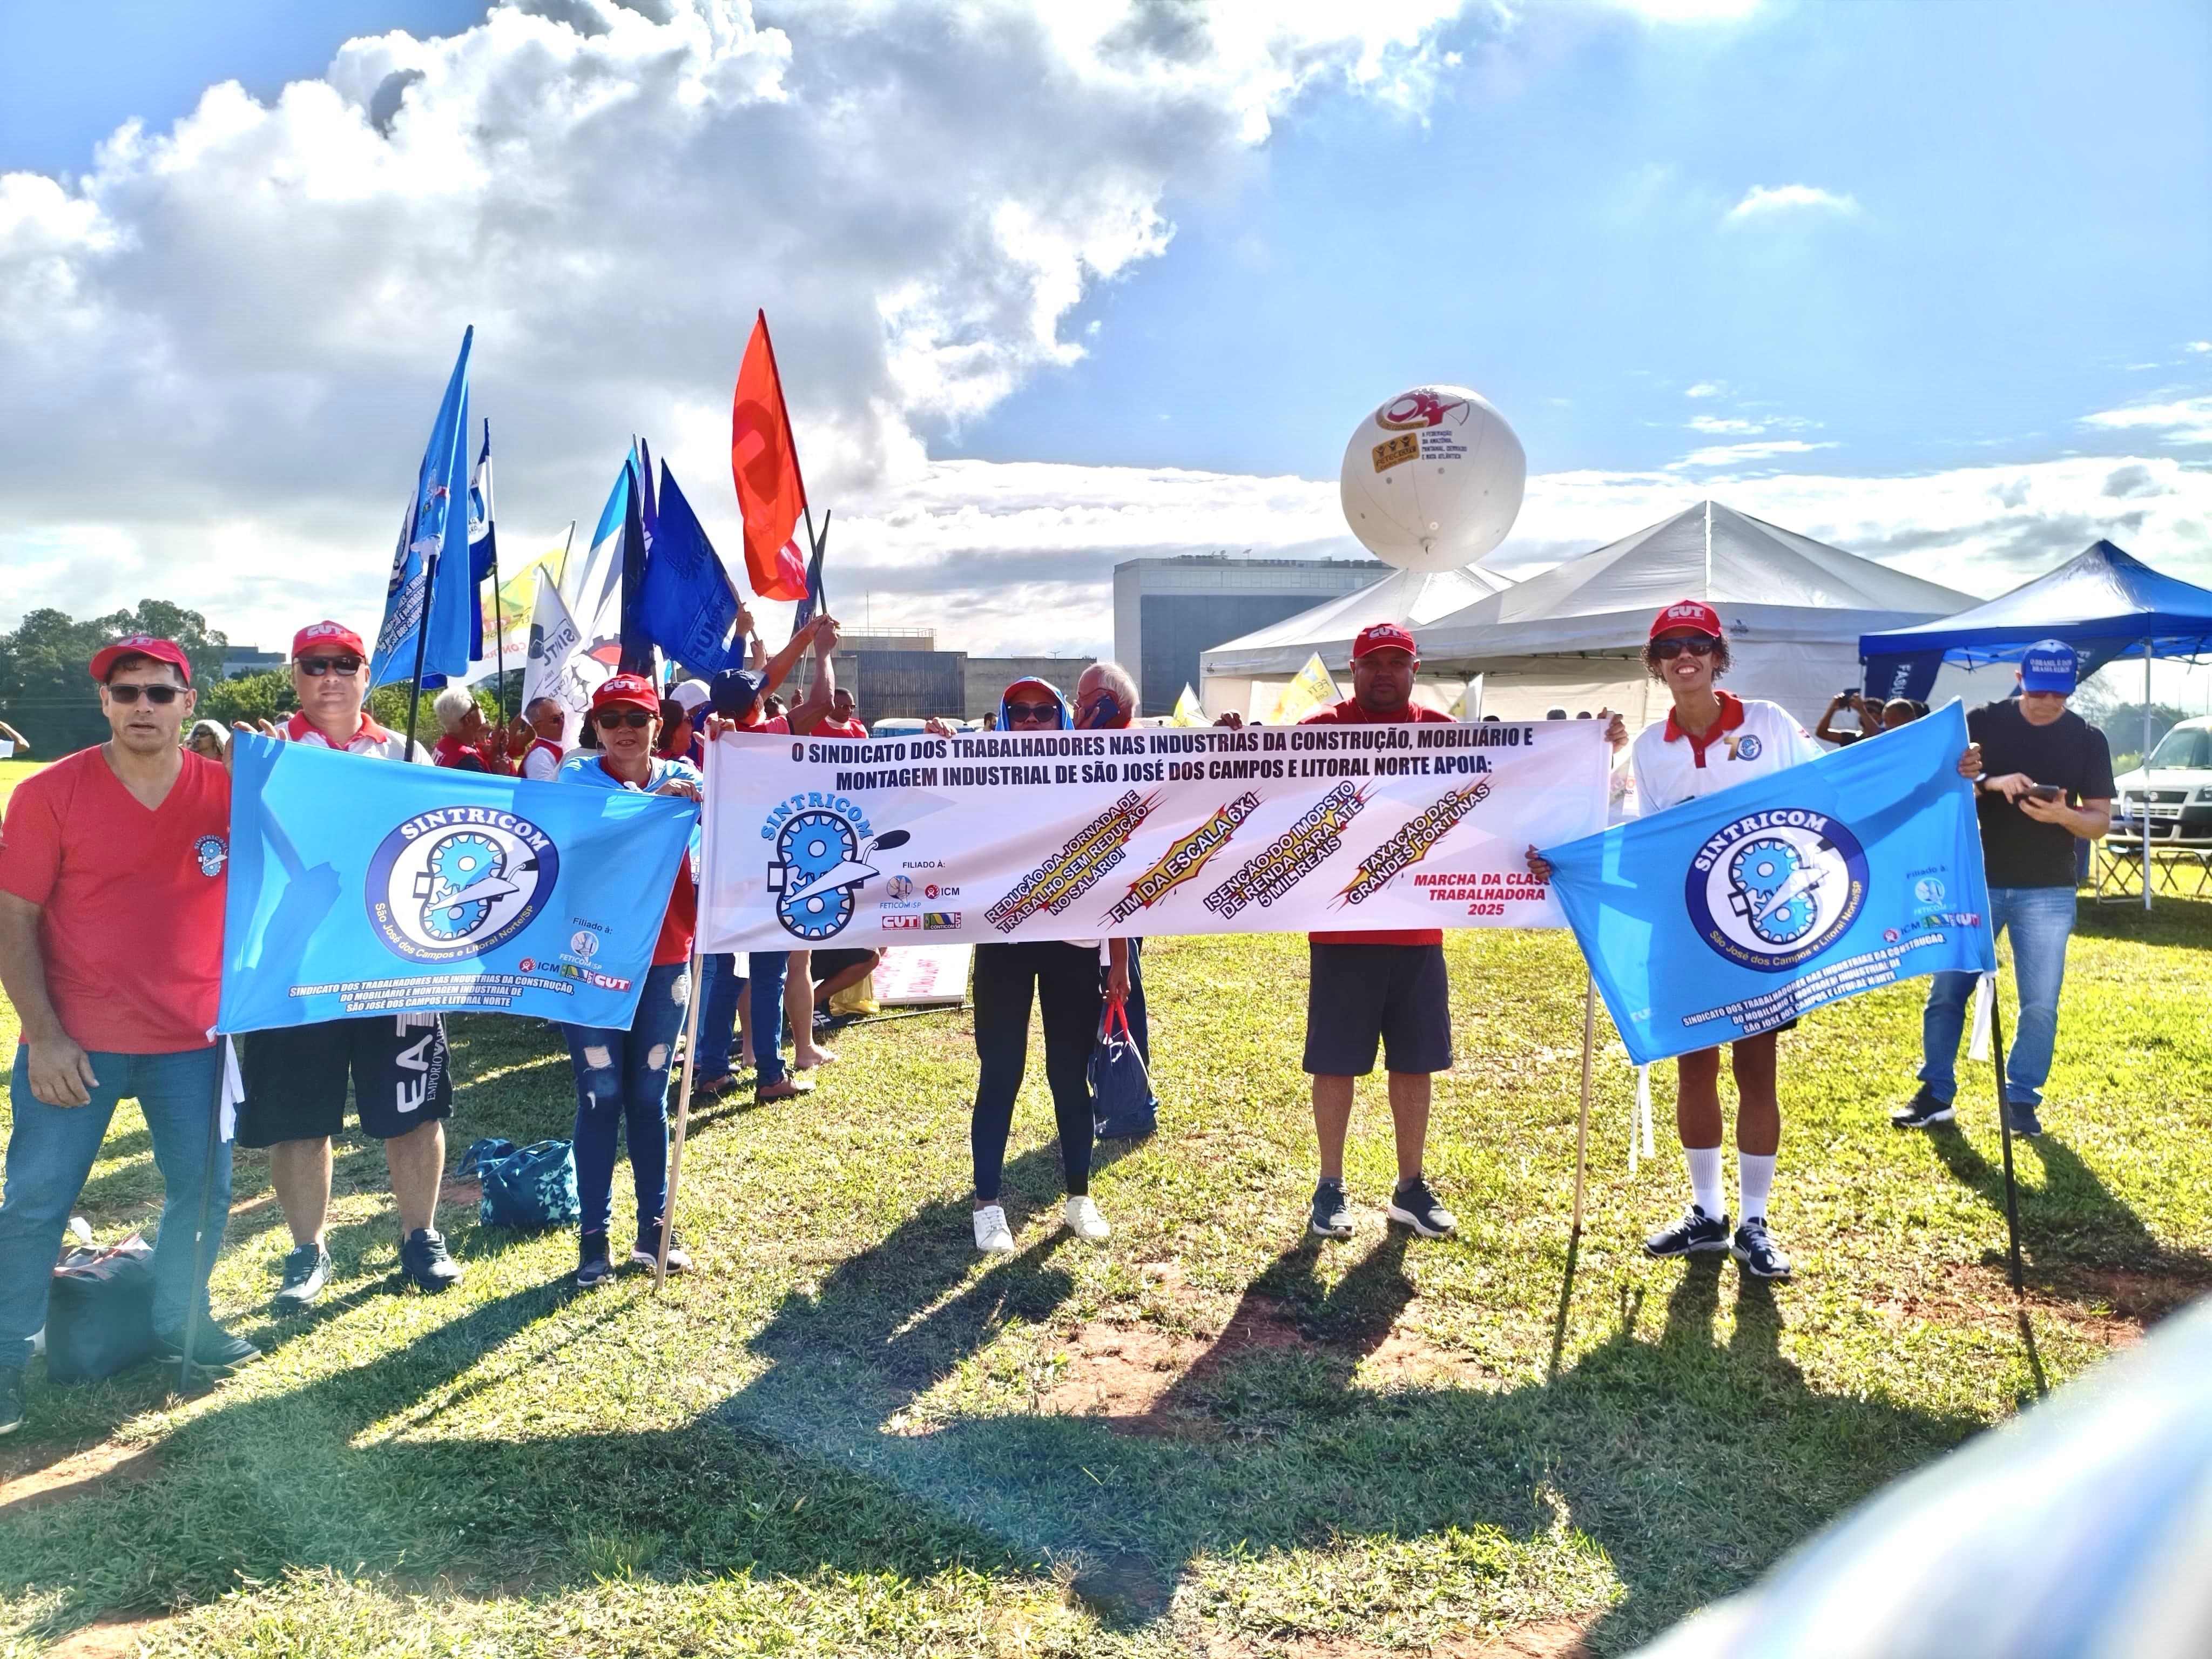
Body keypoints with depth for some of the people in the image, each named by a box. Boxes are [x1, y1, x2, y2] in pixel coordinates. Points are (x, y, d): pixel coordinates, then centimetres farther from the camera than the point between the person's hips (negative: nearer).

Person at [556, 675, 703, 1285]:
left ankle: (654, 1228, 19)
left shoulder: (683, 778, 5)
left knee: (649, 1096, 10)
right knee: (600, 1096, 0)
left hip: (665, 960, 2)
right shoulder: (578, 778, -1)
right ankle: (594, 1235, 9)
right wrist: (652, 800, -34)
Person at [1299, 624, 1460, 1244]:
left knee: (1416, 1061, 10)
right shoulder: (1320, 731, -3)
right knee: (1335, 1061, 5)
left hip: (1418, 929, 3)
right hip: (1341, 928, -3)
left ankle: (1411, 1187, 24)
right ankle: (1330, 1187, 19)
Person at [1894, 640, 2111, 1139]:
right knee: (1947, 991, 2)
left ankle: (2021, 1100, 15)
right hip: (1976, 881, 0)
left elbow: (2100, 821, 1)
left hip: (2047, 892, 0)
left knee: (2040, 1004, 1)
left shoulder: (2088, 740, 1)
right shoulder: (1983, 723, -1)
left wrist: (2063, 815, -21)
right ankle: (1936, 1095, 13)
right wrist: (1992, 783, -24)